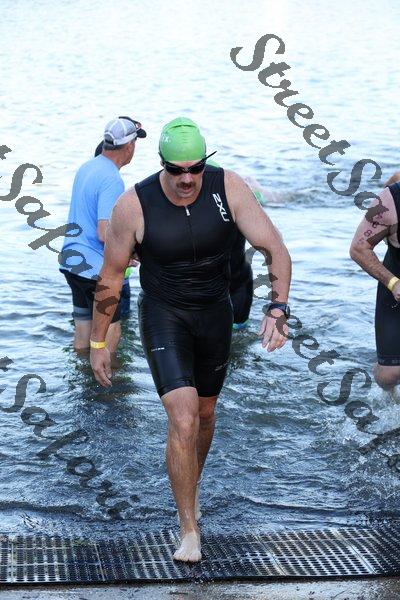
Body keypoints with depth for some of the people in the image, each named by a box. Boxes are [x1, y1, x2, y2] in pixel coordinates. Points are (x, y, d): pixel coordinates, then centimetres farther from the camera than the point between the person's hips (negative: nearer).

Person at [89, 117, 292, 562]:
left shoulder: (229, 188, -17)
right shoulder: (134, 206, -20)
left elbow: (274, 248, -18)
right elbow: (110, 277, -8)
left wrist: (278, 308, -33)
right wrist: (97, 342, -2)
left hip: (215, 315, 3)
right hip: (163, 317, -3)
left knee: (205, 413, 20)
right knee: (183, 418, -18)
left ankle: (189, 490, 49)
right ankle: (189, 530, -4)